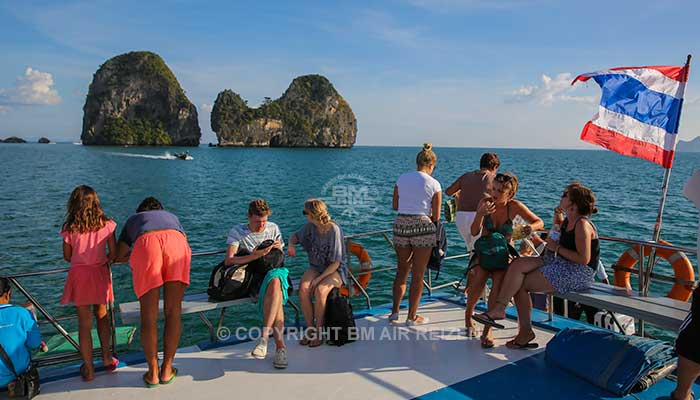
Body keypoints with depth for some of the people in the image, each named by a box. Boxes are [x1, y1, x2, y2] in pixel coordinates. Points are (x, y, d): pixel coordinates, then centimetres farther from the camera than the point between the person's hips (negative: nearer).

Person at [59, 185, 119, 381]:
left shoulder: (69, 228, -4)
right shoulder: (106, 224, -4)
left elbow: (67, 256, 4)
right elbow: (113, 253, -3)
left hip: (79, 275, -1)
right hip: (100, 273, 1)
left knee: (84, 322, 7)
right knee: (102, 315, 20)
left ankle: (88, 368, 14)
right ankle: (106, 357, 25)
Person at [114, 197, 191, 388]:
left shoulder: (133, 219, 39)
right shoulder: (171, 216, 43)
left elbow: (119, 255, 32)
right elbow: (185, 242, 39)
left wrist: (133, 255, 54)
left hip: (146, 244, -1)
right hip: (176, 242, 1)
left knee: (149, 316, 9)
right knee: (173, 312, 10)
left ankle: (153, 372, 18)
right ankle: (167, 370, 17)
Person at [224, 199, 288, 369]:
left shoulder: (273, 228, 12)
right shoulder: (237, 231, 2)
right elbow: (228, 261, -11)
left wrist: (278, 249, -7)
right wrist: (254, 256, -23)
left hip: (273, 272, 2)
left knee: (274, 281, -38)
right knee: (276, 292, -35)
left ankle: (264, 336, -41)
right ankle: (280, 345, -37)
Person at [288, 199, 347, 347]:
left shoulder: (334, 230, -20)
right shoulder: (310, 226, -4)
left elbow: (335, 263, -18)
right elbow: (295, 236, 17)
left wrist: (318, 279, -22)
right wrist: (291, 245, -6)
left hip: (335, 270, -5)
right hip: (316, 267, 5)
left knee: (320, 290, -33)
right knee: (303, 289, -26)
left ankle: (319, 331, -13)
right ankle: (310, 328, -10)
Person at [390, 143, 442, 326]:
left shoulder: (402, 178, 6)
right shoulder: (434, 184, -3)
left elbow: (394, 206, 10)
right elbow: (436, 216, -2)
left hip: (401, 225, 4)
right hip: (422, 226, -3)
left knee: (402, 271, 18)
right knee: (418, 274, 8)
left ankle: (394, 311, 16)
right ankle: (412, 316, 16)